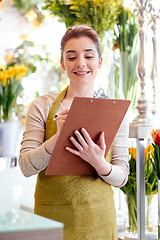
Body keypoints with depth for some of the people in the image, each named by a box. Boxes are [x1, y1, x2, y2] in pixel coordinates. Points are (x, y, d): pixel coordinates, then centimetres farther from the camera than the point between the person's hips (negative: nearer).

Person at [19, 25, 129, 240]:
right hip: (52, 214, -1)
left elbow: (121, 177, 1)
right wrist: (59, 136, -23)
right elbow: (26, 167, -8)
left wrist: (99, 163, -20)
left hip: (98, 219, 1)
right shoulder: (43, 106, -2)